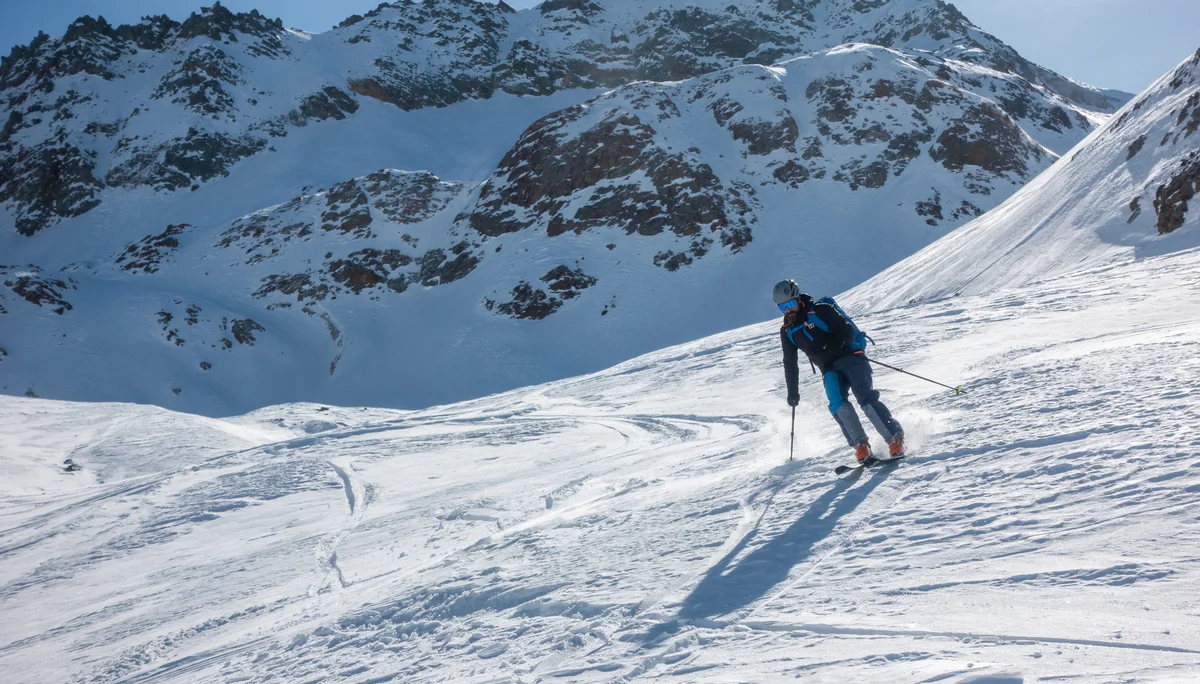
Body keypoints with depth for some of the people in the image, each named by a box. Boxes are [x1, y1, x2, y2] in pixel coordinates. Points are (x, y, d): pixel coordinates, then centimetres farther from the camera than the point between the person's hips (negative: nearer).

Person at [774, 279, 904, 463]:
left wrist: (834, 346, -27)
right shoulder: (787, 332, 10)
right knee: (837, 403, -24)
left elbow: (848, 330, -9)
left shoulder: (820, 310, -6)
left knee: (865, 398, -23)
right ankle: (860, 445, -22)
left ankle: (895, 437, -18)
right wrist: (793, 392, 18)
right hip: (830, 370, 4)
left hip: (851, 357, -4)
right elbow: (790, 364, 20)